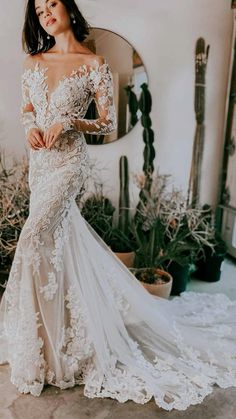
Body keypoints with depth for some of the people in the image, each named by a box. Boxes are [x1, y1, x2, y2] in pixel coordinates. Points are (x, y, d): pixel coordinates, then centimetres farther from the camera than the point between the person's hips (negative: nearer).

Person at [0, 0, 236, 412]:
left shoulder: (94, 64, -4)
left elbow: (109, 123, -4)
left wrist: (68, 122, -17)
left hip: (69, 159, -6)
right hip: (39, 159, 6)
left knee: (35, 239, -13)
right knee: (55, 235, 12)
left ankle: (37, 337, 4)